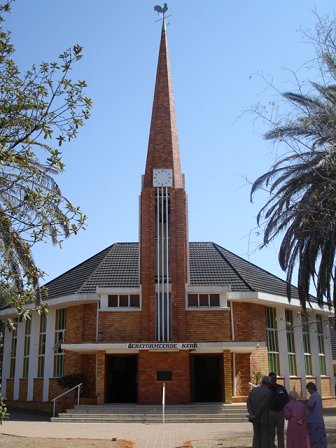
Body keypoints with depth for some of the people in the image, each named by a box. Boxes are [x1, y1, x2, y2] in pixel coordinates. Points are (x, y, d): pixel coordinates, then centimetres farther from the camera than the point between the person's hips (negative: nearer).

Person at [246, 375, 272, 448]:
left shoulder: (253, 390, 5)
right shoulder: (268, 392, -13)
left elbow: (248, 402, -5)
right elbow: (263, 405, -19)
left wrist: (251, 414, -13)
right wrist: (256, 415, -12)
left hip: (255, 418, 5)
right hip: (264, 418, -5)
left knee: (257, 436, 14)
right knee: (265, 438, 5)